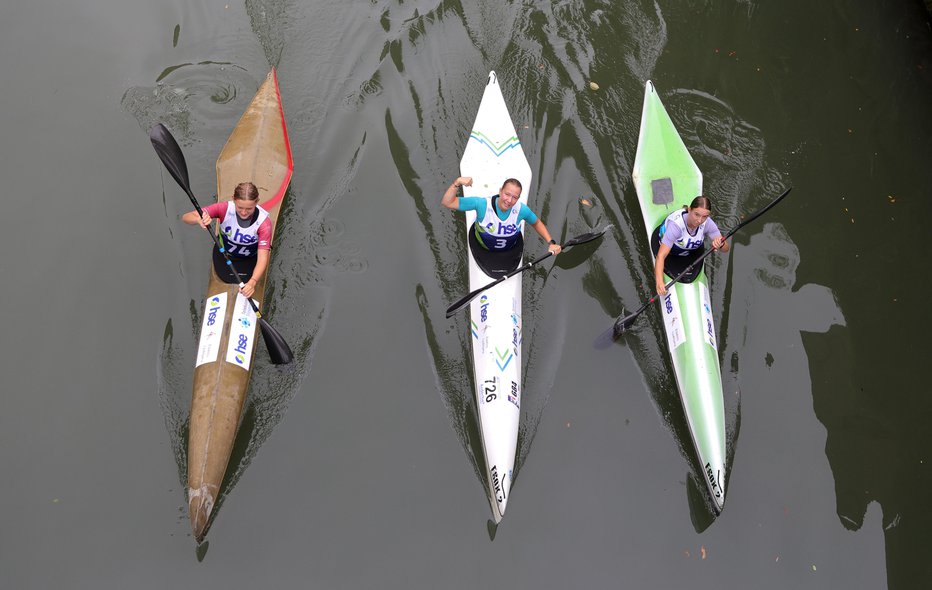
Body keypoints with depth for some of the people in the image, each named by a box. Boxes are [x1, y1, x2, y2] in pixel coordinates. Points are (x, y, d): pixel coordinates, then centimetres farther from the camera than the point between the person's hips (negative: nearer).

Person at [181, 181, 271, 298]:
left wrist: (253, 282, -55)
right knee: (228, 278, -12)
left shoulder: (264, 222, -34)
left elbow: (262, 258, -37)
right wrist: (199, 219, -58)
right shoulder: (225, 208, -32)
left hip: (251, 258, -1)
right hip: (225, 252, 1)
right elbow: (186, 217, -33)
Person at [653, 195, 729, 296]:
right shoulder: (676, 224, -44)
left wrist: (720, 244, -50)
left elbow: (726, 248, -24)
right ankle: (657, 268, 21)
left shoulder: (707, 223, -28)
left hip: (692, 249, 4)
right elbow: (661, 256, -47)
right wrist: (659, 282, -59)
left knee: (689, 278, 0)